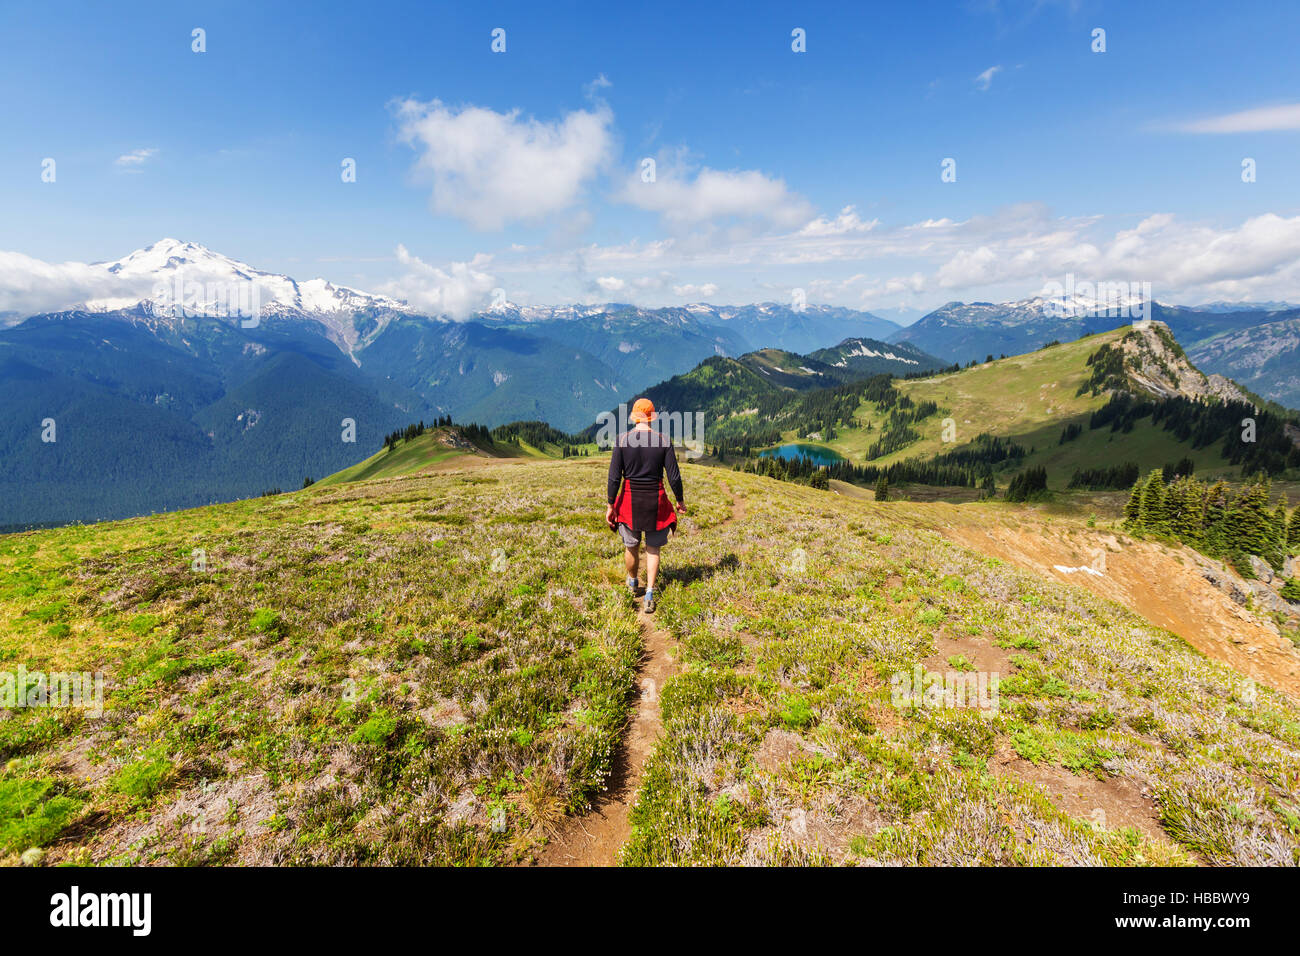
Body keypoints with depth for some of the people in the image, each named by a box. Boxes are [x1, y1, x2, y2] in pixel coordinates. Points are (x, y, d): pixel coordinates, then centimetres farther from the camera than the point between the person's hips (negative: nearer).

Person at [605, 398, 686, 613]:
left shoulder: (622, 439, -7)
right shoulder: (663, 439, -7)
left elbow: (614, 476, -8)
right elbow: (674, 476, -5)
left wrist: (611, 505, 0)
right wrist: (680, 500, 9)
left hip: (629, 498, 1)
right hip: (656, 499, 0)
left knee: (632, 545, 20)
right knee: (653, 548, 14)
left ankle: (632, 582, 44)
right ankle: (649, 594, 6)